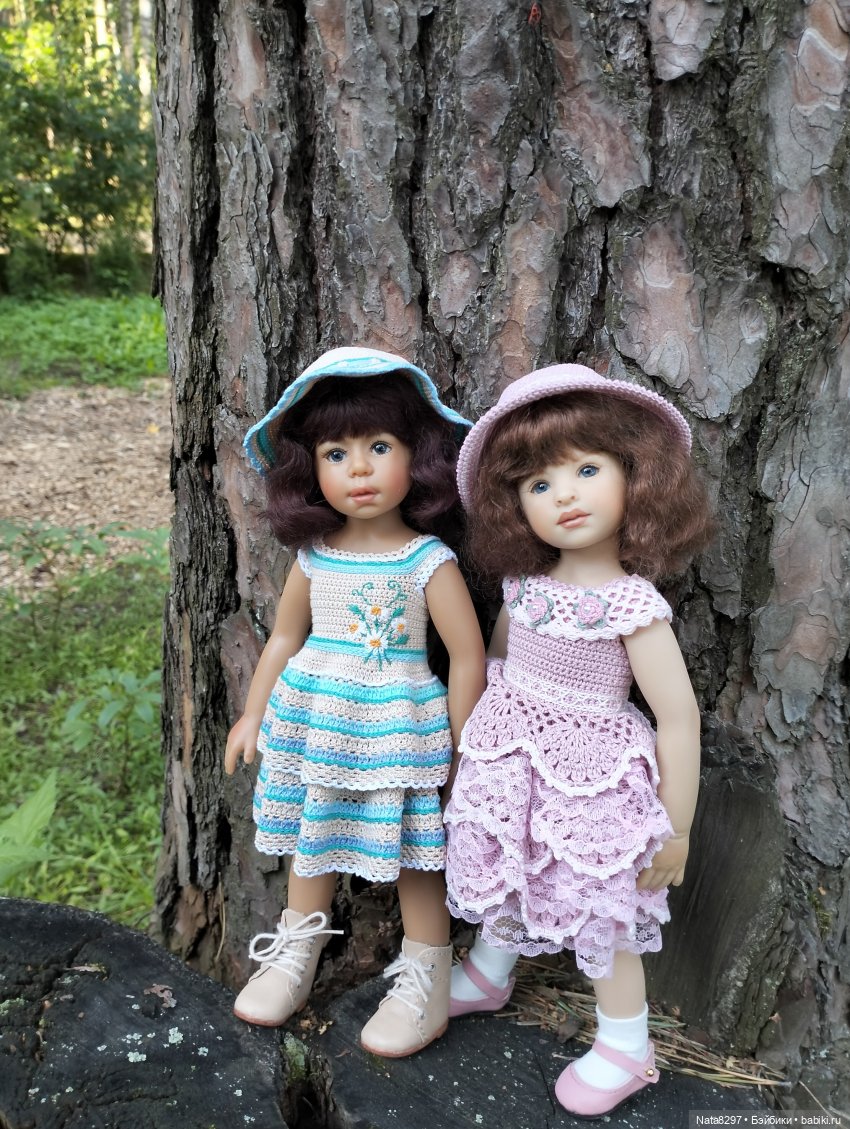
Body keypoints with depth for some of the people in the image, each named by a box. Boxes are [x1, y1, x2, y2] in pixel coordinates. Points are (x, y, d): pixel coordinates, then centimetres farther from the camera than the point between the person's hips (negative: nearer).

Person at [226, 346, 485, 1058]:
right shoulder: (314, 555, -1)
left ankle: (426, 984, 28)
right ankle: (296, 956, 42)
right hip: (313, 723, 5)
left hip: (398, 727, -4)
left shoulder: (428, 561, -14)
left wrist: (459, 747, -7)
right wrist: (254, 715, 16)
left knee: (413, 853, 7)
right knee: (311, 839, 20)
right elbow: (285, 637, 12)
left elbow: (468, 658, -10)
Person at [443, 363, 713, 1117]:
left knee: (600, 913, 10)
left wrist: (675, 830, -12)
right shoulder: (524, 581, -6)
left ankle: (626, 1048, 35)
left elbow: (678, 716, -18)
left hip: (588, 774, -5)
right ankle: (489, 973, 53)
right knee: (505, 878, 25)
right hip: (508, 765, 6)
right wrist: (485, 733, 18)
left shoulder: (632, 602, -23)